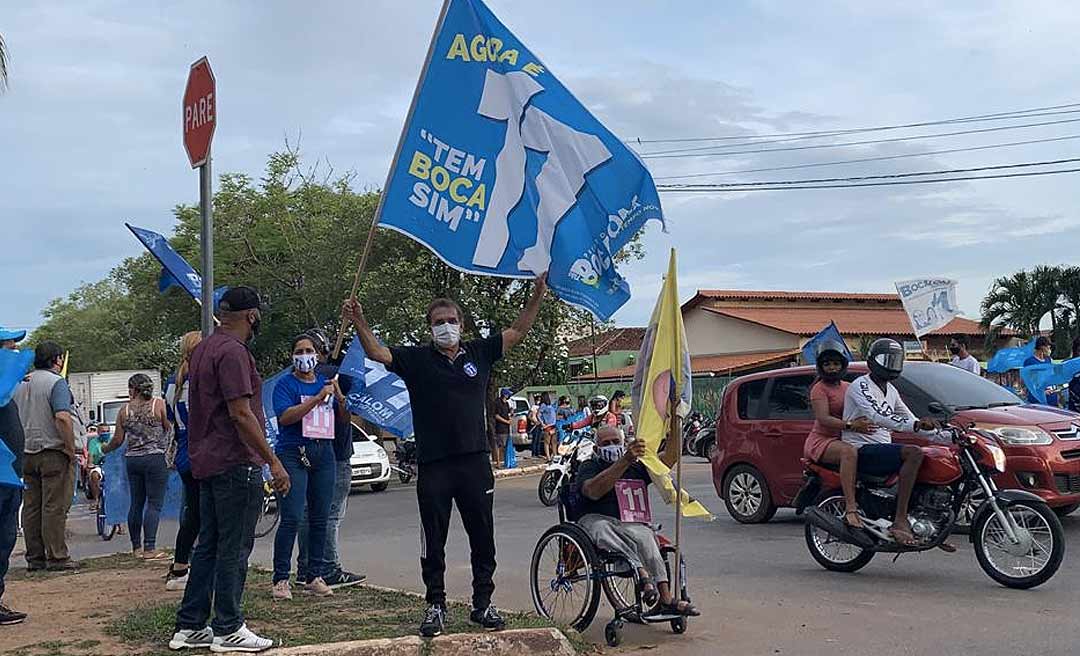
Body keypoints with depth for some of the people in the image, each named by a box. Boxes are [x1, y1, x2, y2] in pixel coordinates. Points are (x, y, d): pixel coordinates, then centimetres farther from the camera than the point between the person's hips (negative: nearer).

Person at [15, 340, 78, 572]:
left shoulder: (21, 383, 13)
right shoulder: (56, 382, -10)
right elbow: (62, 417, -22)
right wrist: (71, 449, -15)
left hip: (27, 454, 7)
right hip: (53, 452, -7)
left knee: (31, 507, 9)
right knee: (55, 507, -4)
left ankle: (34, 557, 13)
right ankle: (57, 557, -2)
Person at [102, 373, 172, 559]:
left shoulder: (124, 409, 4)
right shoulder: (159, 405, -4)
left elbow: (118, 439, 7)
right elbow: (170, 431, -3)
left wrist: (105, 449, 26)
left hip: (132, 459, 4)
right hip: (155, 458, -4)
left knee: (136, 503, 13)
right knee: (154, 504, -4)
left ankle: (136, 547, 20)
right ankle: (149, 548, -11)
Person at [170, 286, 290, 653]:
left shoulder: (203, 349, 15)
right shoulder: (233, 351, -16)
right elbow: (240, 413, -22)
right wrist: (273, 461, -19)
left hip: (208, 462, 10)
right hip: (235, 463, -10)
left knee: (208, 545, 14)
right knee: (234, 549, -2)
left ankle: (190, 627, 18)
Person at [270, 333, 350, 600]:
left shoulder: (326, 383, 15)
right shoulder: (286, 384, -1)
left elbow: (344, 421, 16)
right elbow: (285, 417, -17)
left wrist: (340, 399, -4)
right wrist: (317, 398, -21)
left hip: (324, 454, 5)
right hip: (293, 454, -5)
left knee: (320, 519, 6)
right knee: (291, 519, -10)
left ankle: (315, 576, 13)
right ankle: (280, 579, -4)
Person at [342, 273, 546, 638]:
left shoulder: (479, 353, 9)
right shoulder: (417, 360, 3)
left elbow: (517, 332, 13)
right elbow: (377, 353, -8)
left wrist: (538, 295, 4)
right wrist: (360, 324, -25)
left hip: (474, 461, 2)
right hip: (433, 467, -2)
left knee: (483, 538, 8)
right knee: (433, 542, 6)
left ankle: (483, 604, 19)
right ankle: (436, 605, 17)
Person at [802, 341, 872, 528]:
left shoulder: (847, 387, 20)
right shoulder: (819, 388, -4)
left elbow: (860, 411, 21)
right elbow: (823, 418, -18)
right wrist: (850, 425, -32)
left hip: (841, 439, 8)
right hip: (821, 441, -8)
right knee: (849, 452, -37)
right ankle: (850, 509, -45)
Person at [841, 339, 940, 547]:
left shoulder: (890, 390, 20)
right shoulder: (861, 386, -9)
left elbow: (910, 420, 22)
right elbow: (878, 417, -26)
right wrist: (915, 425, -36)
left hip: (883, 448, 9)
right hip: (862, 450, -9)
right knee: (914, 453, -29)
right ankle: (900, 522, -34)